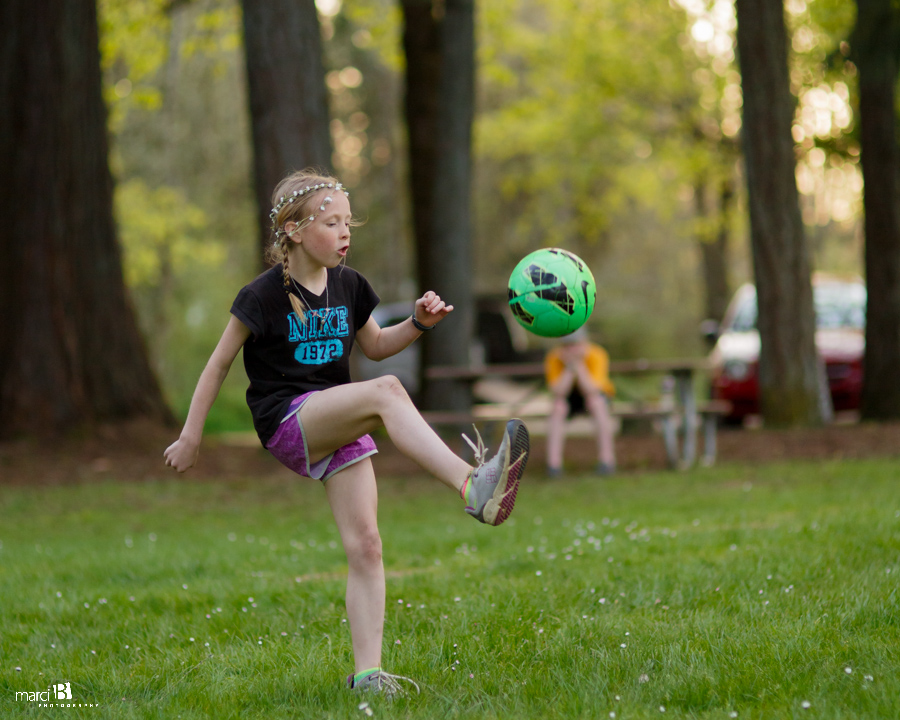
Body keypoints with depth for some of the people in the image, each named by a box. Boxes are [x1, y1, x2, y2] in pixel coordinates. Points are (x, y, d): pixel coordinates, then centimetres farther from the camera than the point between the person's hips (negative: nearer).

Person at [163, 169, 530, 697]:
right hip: (287, 421, -6)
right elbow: (219, 364, 0)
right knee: (387, 392, -32)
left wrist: (419, 323, 4)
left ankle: (368, 671, -3)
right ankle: (473, 487, -47)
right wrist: (191, 437, 2)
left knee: (365, 545, -6)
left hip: (339, 426, 6)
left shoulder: (348, 286, 10)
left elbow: (375, 346, 24)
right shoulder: (265, 296, -7)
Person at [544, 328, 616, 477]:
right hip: (569, 399, 2)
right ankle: (553, 463, -30)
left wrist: (578, 364, -41)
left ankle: (607, 458, -31)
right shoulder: (554, 358, -23)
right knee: (558, 407, -31)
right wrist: (570, 367, -39)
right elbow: (558, 392, -32)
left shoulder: (597, 356, -27)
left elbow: (592, 391, -37)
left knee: (595, 402, -36)